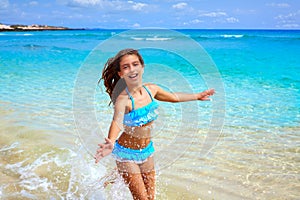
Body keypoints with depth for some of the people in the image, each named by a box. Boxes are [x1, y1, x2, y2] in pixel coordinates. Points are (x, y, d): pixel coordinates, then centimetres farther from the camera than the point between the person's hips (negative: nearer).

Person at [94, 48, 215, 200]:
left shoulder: (151, 89, -7)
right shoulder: (123, 99, -25)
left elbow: (174, 97, 12)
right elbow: (117, 122, -42)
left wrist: (198, 96, 25)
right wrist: (110, 143, -63)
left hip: (147, 151, 6)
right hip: (127, 153, -6)